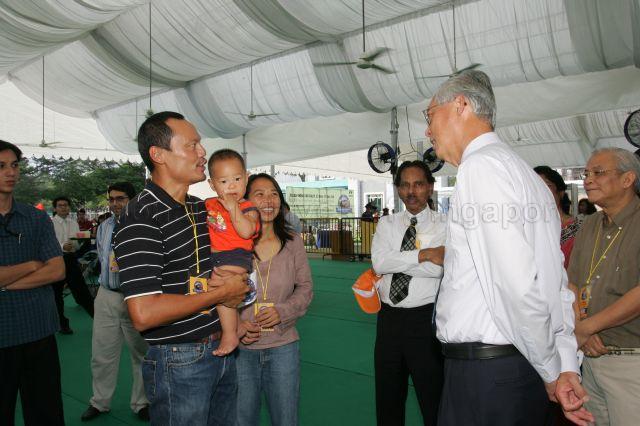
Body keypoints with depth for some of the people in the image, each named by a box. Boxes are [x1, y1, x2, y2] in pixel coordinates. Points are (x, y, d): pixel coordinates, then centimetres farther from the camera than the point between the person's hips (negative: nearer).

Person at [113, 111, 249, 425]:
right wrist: (221, 293, -17)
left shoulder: (202, 208, 8)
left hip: (223, 348, 8)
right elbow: (144, 314, -26)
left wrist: (237, 283, 1)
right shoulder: (141, 217, -18)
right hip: (179, 361, -8)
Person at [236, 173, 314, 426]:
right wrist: (234, 323, -17)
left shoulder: (292, 242, 0)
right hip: (241, 348, -1)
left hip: (283, 346, 2)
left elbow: (305, 287, 4)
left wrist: (282, 312, -12)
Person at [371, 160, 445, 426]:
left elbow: (440, 268, -22)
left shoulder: (444, 226, -5)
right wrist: (424, 254, -17)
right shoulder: (387, 224, 6)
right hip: (389, 317, 4)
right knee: (387, 396, 18)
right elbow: (379, 263, -11)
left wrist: (397, 261, -16)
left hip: (424, 318, -4)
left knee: (433, 398, 10)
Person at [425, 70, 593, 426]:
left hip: (485, 370, -9)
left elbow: (518, 286, -22)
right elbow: (556, 283, 12)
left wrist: (550, 371, -8)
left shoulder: (482, 164, -15)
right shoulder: (527, 174, 15)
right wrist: (567, 368, 10)